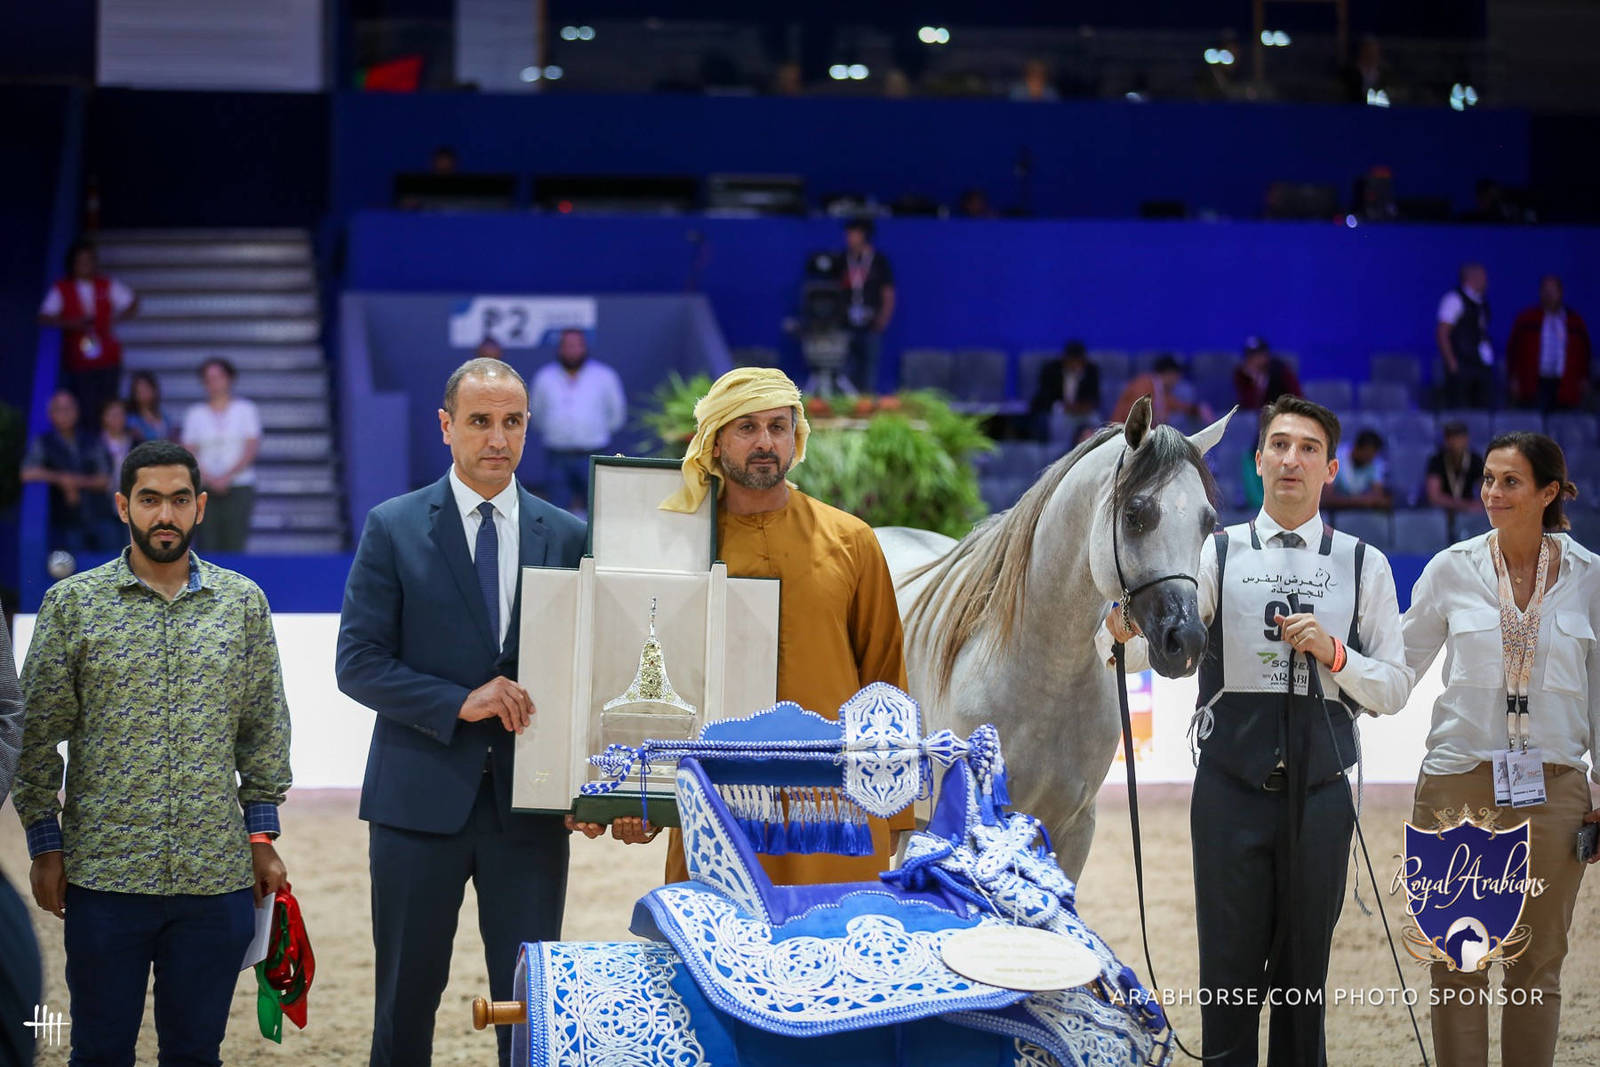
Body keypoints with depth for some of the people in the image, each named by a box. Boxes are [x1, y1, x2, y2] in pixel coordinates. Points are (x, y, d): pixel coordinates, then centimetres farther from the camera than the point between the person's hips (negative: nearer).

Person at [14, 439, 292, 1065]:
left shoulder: (242, 602, 6)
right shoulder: (72, 603, 0)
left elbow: (265, 728, 11)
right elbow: (37, 734, 3)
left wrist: (262, 837, 6)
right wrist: (45, 846, -1)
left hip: (216, 874, 2)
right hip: (104, 873, -1)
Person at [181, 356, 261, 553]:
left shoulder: (246, 409, 8)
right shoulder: (195, 414, 11)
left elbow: (252, 449, 0)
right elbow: (188, 454, 5)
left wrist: (227, 477, -10)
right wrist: (209, 478, -10)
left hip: (239, 487, -1)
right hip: (206, 490, 1)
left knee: (234, 545, -10)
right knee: (208, 546, -8)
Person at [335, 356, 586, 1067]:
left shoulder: (566, 536, 6)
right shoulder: (393, 528, 1)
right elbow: (358, 663, -4)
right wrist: (458, 703, -17)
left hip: (528, 803, 1)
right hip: (420, 797, -1)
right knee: (406, 1002, 7)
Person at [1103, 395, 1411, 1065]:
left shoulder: (1364, 566, 5)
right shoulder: (1217, 555, 2)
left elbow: (1394, 690, 4)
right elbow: (1153, 648, -9)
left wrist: (1334, 653, -14)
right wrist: (1124, 632, -32)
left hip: (1319, 797, 1)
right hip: (1232, 790, -1)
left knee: (1305, 974, 10)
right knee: (1229, 977, 2)